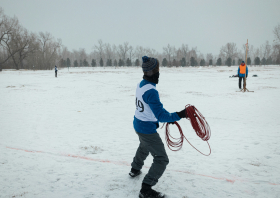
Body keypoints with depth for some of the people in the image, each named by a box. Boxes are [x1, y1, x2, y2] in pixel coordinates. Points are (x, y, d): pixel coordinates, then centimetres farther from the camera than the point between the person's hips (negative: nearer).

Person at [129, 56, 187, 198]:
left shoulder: (141, 84, 0)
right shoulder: (151, 91, -30)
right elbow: (161, 115, -30)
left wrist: (167, 116, 10)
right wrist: (179, 115, -28)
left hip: (138, 124, 10)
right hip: (147, 130, -10)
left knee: (144, 147, 37)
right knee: (161, 159, -1)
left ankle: (135, 169, 57)